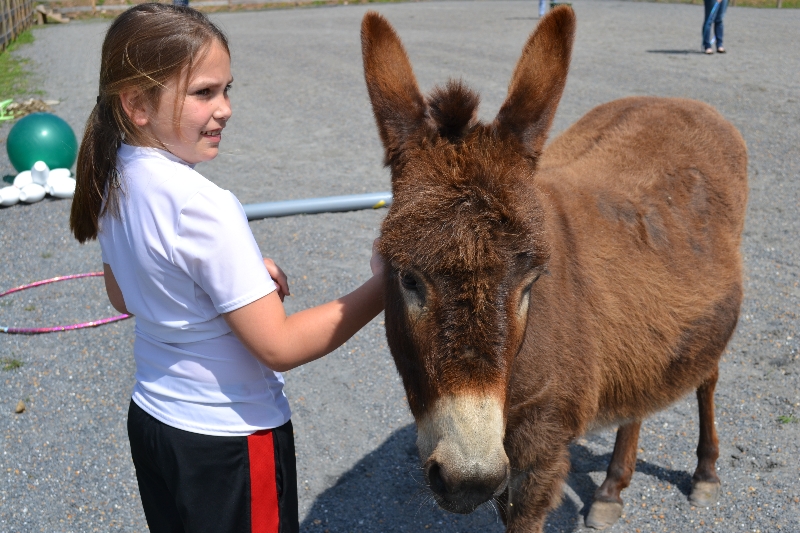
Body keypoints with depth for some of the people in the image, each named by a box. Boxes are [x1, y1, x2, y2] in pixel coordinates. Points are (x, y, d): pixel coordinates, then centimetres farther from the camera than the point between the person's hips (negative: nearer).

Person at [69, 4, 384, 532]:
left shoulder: (114, 179, -4)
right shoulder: (204, 208, -29)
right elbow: (278, 346, -25)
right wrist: (382, 288, -22)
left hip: (153, 416, 8)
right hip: (229, 439, -8)